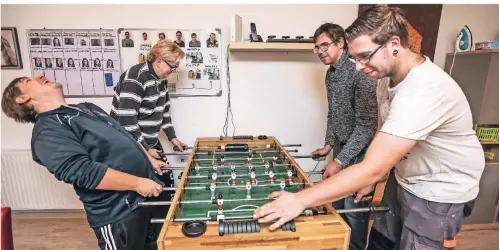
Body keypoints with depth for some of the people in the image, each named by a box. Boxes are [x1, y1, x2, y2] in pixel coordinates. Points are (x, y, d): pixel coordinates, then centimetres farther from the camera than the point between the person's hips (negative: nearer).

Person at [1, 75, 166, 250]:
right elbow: (84, 172, -26)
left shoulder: (86, 108, 14)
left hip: (146, 196, 9)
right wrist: (137, 183, -23)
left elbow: (123, 136, 22)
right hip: (119, 212, -8)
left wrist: (148, 159, 15)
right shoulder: (47, 132, -14)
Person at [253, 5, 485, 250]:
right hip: (408, 182, 7)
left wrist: (300, 200, -38)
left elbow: (372, 168, -39)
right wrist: (372, 179, 2)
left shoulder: (422, 91, -34)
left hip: (438, 194, -7)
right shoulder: (399, 74, -4)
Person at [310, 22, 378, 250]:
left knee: (354, 208, 4)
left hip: (360, 154, -8)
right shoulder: (331, 74, 7)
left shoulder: (360, 73, -21)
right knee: (337, 203, 19)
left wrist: (340, 161, -25)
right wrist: (329, 145, 9)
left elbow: (367, 125, -23)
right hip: (342, 148, 8)